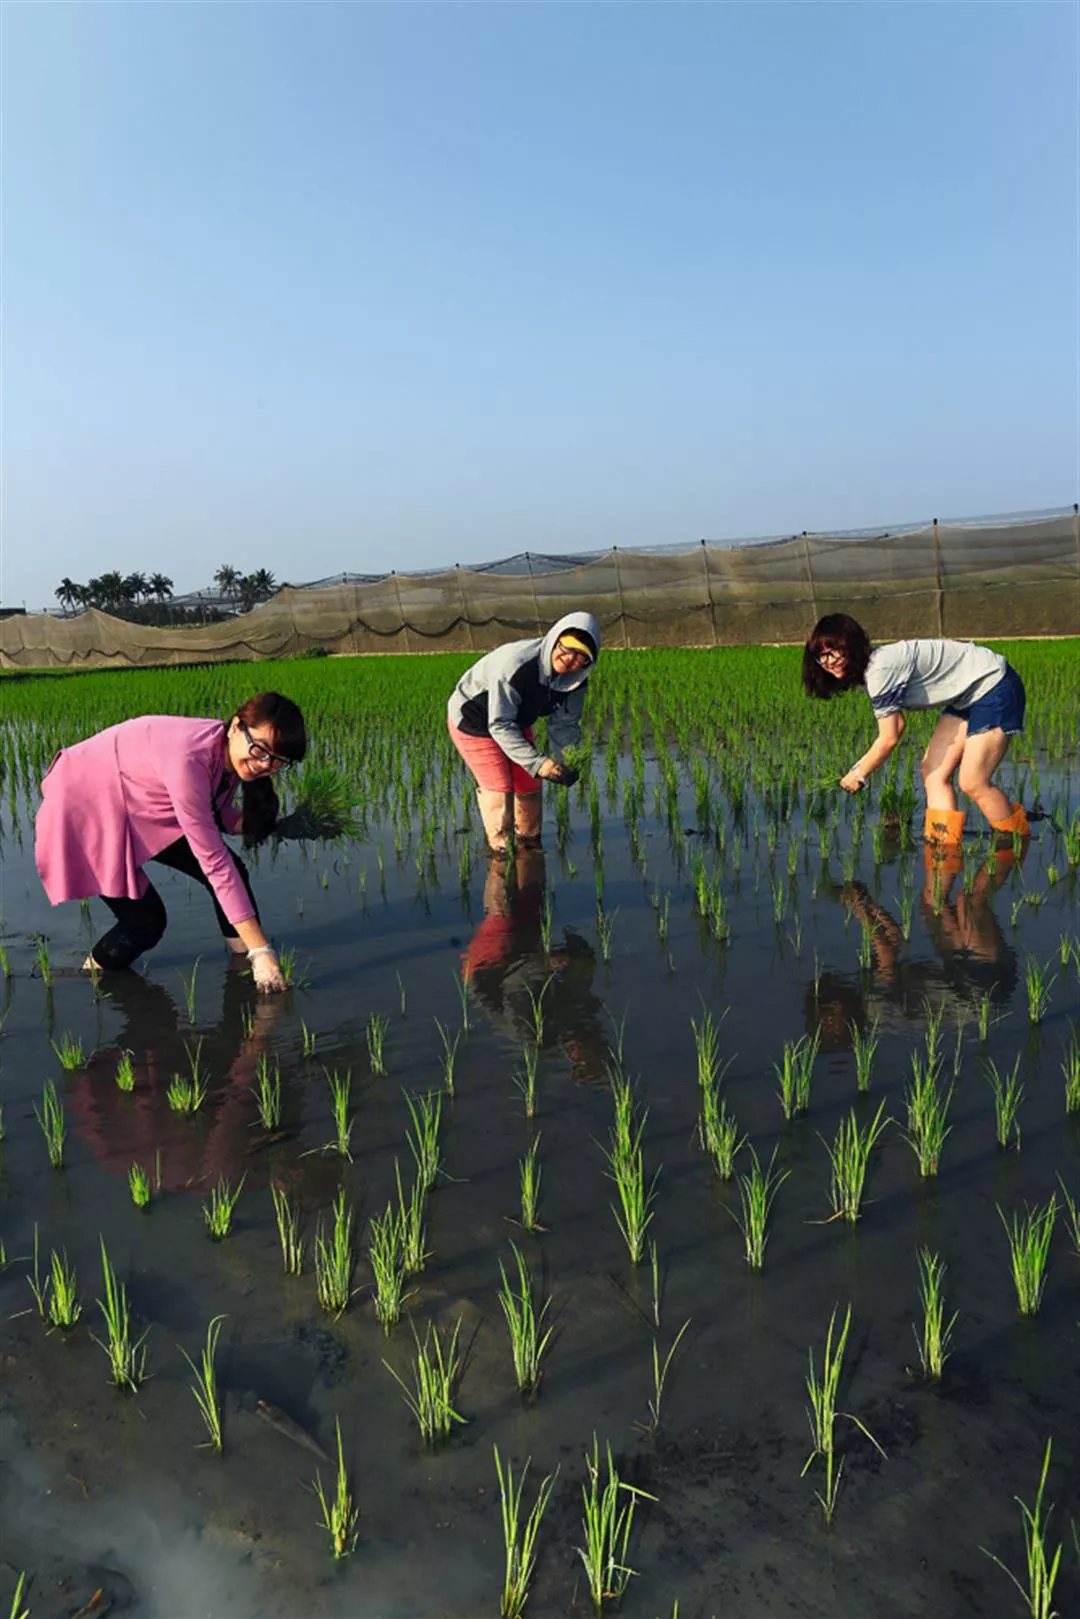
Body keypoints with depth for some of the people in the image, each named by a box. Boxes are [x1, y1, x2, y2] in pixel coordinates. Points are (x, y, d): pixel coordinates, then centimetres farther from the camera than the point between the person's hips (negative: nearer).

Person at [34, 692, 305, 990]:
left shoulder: (230, 753, -15)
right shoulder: (189, 758, -40)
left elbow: (216, 814, 4)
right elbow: (213, 861, -37)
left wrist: (261, 825, -19)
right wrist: (261, 950, -35)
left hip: (141, 808, 7)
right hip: (85, 806, -7)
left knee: (234, 872, -5)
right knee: (146, 920, -9)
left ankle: (246, 960, 11)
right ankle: (96, 976, 20)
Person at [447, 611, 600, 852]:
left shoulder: (574, 679, -18)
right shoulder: (516, 665, -40)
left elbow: (564, 723, -7)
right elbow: (500, 726, -37)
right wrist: (538, 762, -43)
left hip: (516, 722, 7)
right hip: (473, 721, -7)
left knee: (529, 785, 9)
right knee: (499, 788, -10)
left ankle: (530, 842, 32)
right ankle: (500, 847, 11)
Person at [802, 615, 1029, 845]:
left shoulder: (881, 669, -26)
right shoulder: (870, 665, 3)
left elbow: (888, 739, -21)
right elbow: (897, 725, 10)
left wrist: (858, 774, -8)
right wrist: (862, 765, 4)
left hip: (994, 687, -10)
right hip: (966, 698, 10)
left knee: (973, 783, -12)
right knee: (933, 771, 2)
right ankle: (943, 844, 3)